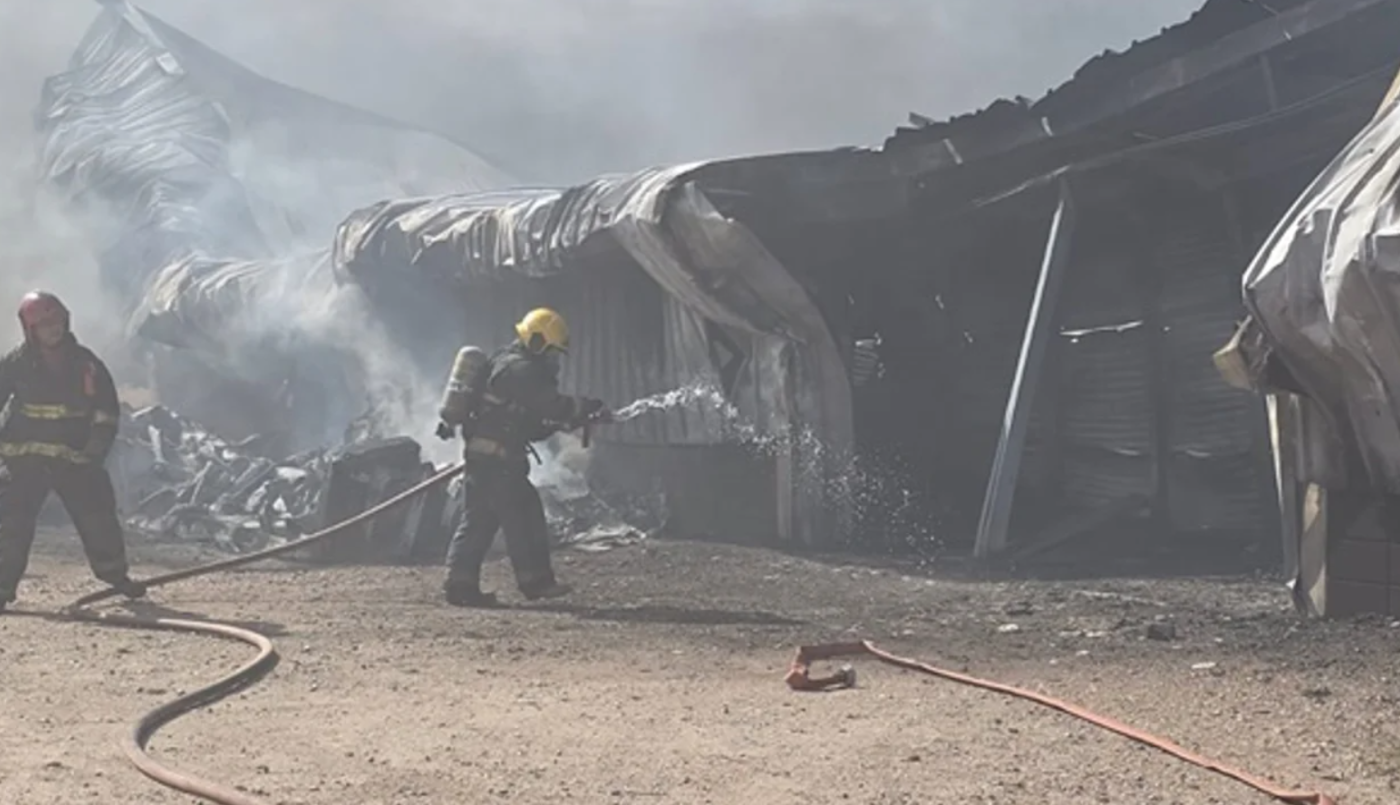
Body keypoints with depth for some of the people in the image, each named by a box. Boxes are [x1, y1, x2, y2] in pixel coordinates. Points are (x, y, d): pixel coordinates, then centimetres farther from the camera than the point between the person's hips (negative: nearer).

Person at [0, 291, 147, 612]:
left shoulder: (85, 362, 1)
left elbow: (107, 407, 7)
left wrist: (97, 444, -4)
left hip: (75, 456, 2)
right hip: (27, 456, -1)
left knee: (98, 515, 6)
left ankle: (115, 572, 26)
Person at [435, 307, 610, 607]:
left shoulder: (508, 366, 21)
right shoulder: (518, 369, -12)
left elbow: (530, 423, 22)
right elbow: (551, 404, -21)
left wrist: (567, 421, 11)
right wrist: (588, 408, -13)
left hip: (482, 458, 10)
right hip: (495, 459, -10)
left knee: (480, 520, 9)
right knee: (523, 517, -5)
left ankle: (461, 584, 9)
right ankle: (535, 580, -1)